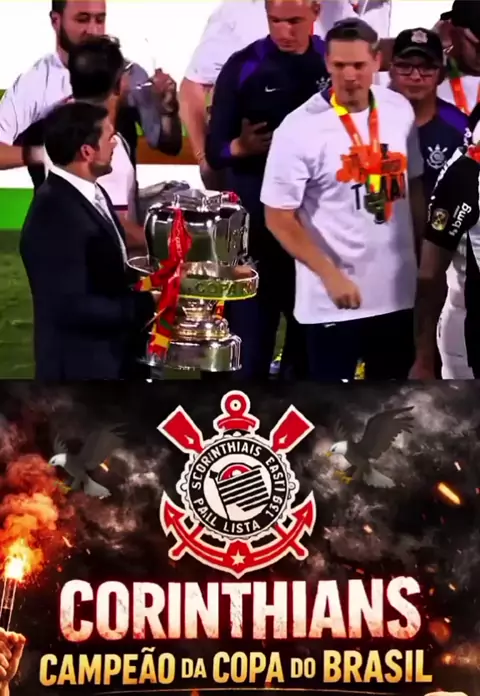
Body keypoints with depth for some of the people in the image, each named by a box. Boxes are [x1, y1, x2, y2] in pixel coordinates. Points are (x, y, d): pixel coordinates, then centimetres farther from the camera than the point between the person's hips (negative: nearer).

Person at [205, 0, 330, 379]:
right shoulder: (243, 66, -3)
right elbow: (215, 150, -3)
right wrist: (240, 147, -24)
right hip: (257, 227, -2)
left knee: (310, 341, 14)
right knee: (251, 348, 2)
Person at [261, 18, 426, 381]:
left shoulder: (400, 110, 1)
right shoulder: (300, 128, -14)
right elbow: (279, 217, -12)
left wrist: (425, 256, 8)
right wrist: (331, 275, -18)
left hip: (397, 291, 5)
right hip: (332, 300, -5)